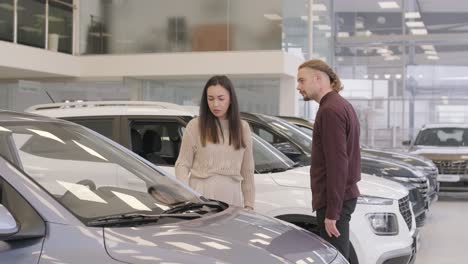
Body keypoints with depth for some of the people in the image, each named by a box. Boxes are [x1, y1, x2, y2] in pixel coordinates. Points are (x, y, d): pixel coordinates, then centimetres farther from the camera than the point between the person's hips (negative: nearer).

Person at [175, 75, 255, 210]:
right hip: (201, 196, -2)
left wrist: (249, 204, 11)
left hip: (231, 198, 2)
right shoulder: (195, 126, 2)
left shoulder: (242, 128, 11)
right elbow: (182, 164, 3)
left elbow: (247, 170, 13)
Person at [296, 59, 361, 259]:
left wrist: (331, 212, -22)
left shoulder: (330, 110, -16)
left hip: (333, 200, -10)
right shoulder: (341, 105, 17)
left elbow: (337, 164, -22)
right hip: (344, 196, 10)